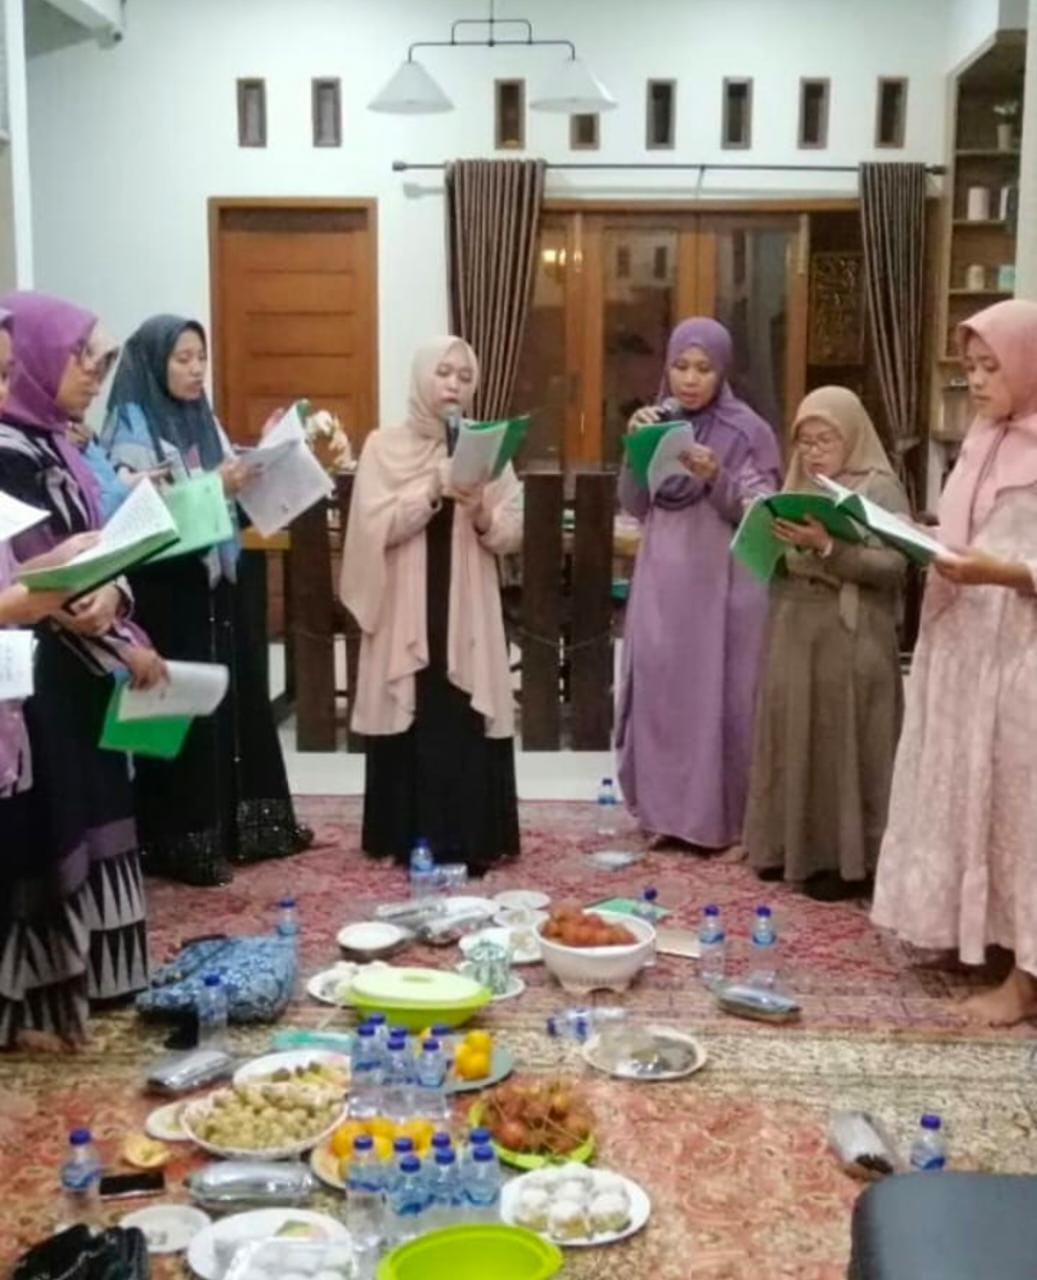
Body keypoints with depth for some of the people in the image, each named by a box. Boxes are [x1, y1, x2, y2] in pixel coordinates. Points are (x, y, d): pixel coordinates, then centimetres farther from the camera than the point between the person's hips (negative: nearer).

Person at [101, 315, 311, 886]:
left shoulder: (205, 423, 11)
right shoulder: (130, 433, -10)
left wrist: (257, 468, 0)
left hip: (217, 586, 7)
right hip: (166, 596, -7)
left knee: (240, 702, 13)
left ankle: (250, 825, 26)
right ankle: (183, 844, 10)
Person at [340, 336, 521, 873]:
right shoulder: (385, 446, 2)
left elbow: (512, 535, 2)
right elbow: (375, 526, -10)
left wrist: (482, 512, -17)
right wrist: (433, 489, -18)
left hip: (468, 613, 1)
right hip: (406, 613, -1)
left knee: (467, 724, 0)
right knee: (413, 723, 1)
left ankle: (470, 843, 9)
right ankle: (415, 842, 12)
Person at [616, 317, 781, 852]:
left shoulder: (749, 431, -5)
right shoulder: (657, 423, 8)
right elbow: (634, 506, 5)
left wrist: (717, 479, -24)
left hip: (723, 586, -4)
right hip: (662, 584, 5)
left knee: (719, 697, -2)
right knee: (661, 692, 7)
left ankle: (727, 821, 9)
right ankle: (667, 812, 19)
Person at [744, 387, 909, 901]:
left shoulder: (881, 489, -3)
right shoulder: (796, 487, 15)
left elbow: (893, 567, -14)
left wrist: (827, 547, -22)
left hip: (850, 640, -6)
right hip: (792, 633, 6)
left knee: (842, 747, -2)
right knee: (792, 738, 8)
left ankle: (848, 860, 7)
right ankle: (793, 846, 20)